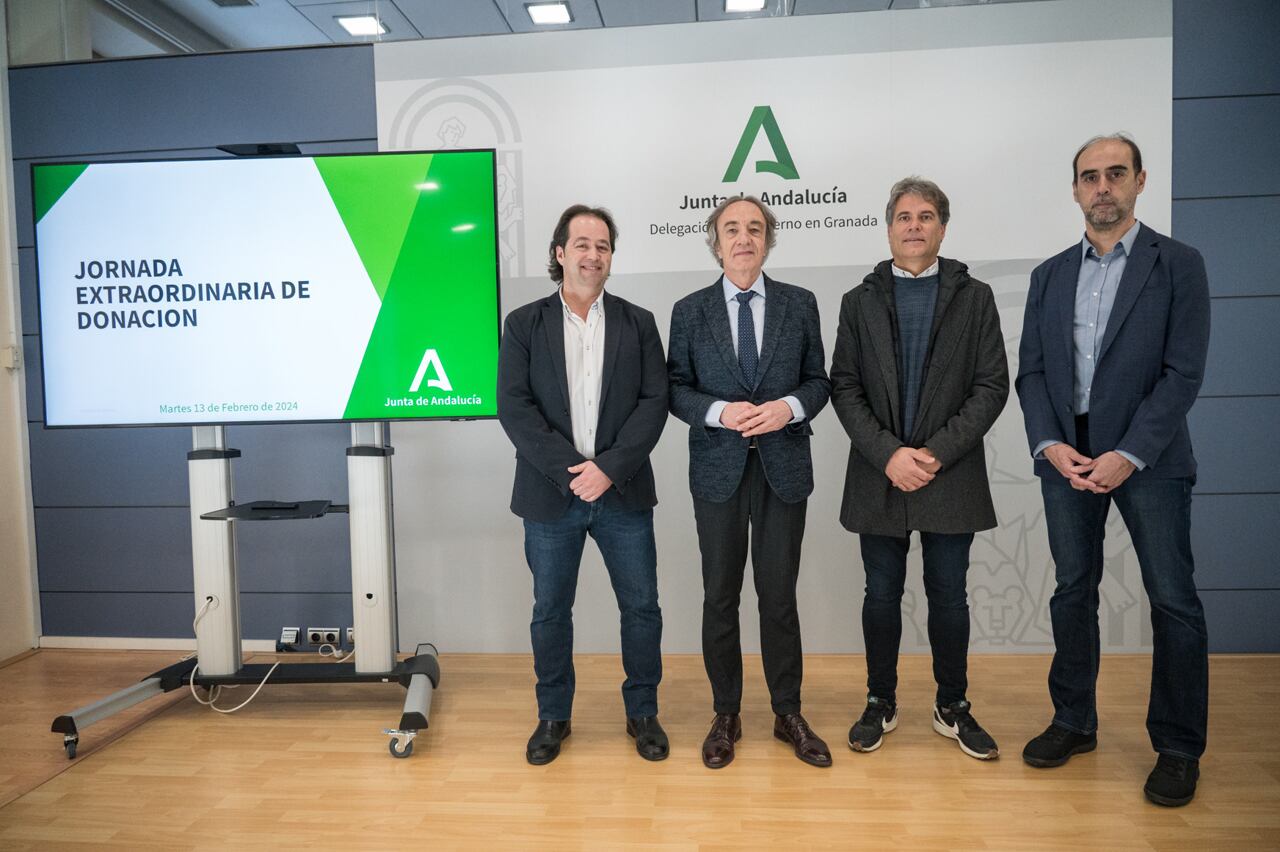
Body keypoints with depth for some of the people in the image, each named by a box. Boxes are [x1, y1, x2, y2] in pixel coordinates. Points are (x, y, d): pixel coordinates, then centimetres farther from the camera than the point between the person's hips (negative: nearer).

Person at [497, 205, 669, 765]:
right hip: (550, 495, 0)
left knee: (641, 607, 7)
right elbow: (513, 407, -6)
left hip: (623, 492, 1)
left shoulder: (637, 323, 6)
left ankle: (643, 712, 28)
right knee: (550, 611, 11)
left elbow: (654, 402, -3)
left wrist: (609, 467, -15)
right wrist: (571, 469, -14)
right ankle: (553, 715, 30)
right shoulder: (524, 324, 3)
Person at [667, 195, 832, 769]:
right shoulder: (689, 311, 2)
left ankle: (788, 714, 27)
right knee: (720, 597, 9)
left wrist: (790, 406, -14)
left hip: (783, 466, 1)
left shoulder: (800, 305, 4)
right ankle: (726, 716, 25)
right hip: (718, 468, 0)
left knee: (779, 596, 9)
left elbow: (818, 380, 7)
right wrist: (719, 412, -16)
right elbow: (676, 389, 2)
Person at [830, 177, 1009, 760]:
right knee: (882, 596, 9)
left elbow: (992, 386, -2)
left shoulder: (974, 298, 6)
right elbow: (844, 388, 0)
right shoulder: (859, 302, 7)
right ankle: (880, 704, 25)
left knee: (949, 596, 9)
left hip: (951, 477, 0)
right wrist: (889, 455, -13)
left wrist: (937, 453, -13)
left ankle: (952, 707, 27)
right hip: (878, 477, 1)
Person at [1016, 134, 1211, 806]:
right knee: (1073, 592, 11)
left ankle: (1178, 747, 18)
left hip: (1147, 457, -3)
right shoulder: (1050, 275, 11)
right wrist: (1049, 444, -8)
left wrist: (1127, 454, -16)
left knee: (1173, 600, 3)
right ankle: (1073, 722, 26)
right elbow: (1030, 372, 7)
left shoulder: (1177, 264, 0)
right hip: (1066, 455, 4)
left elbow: (1183, 373, -8)